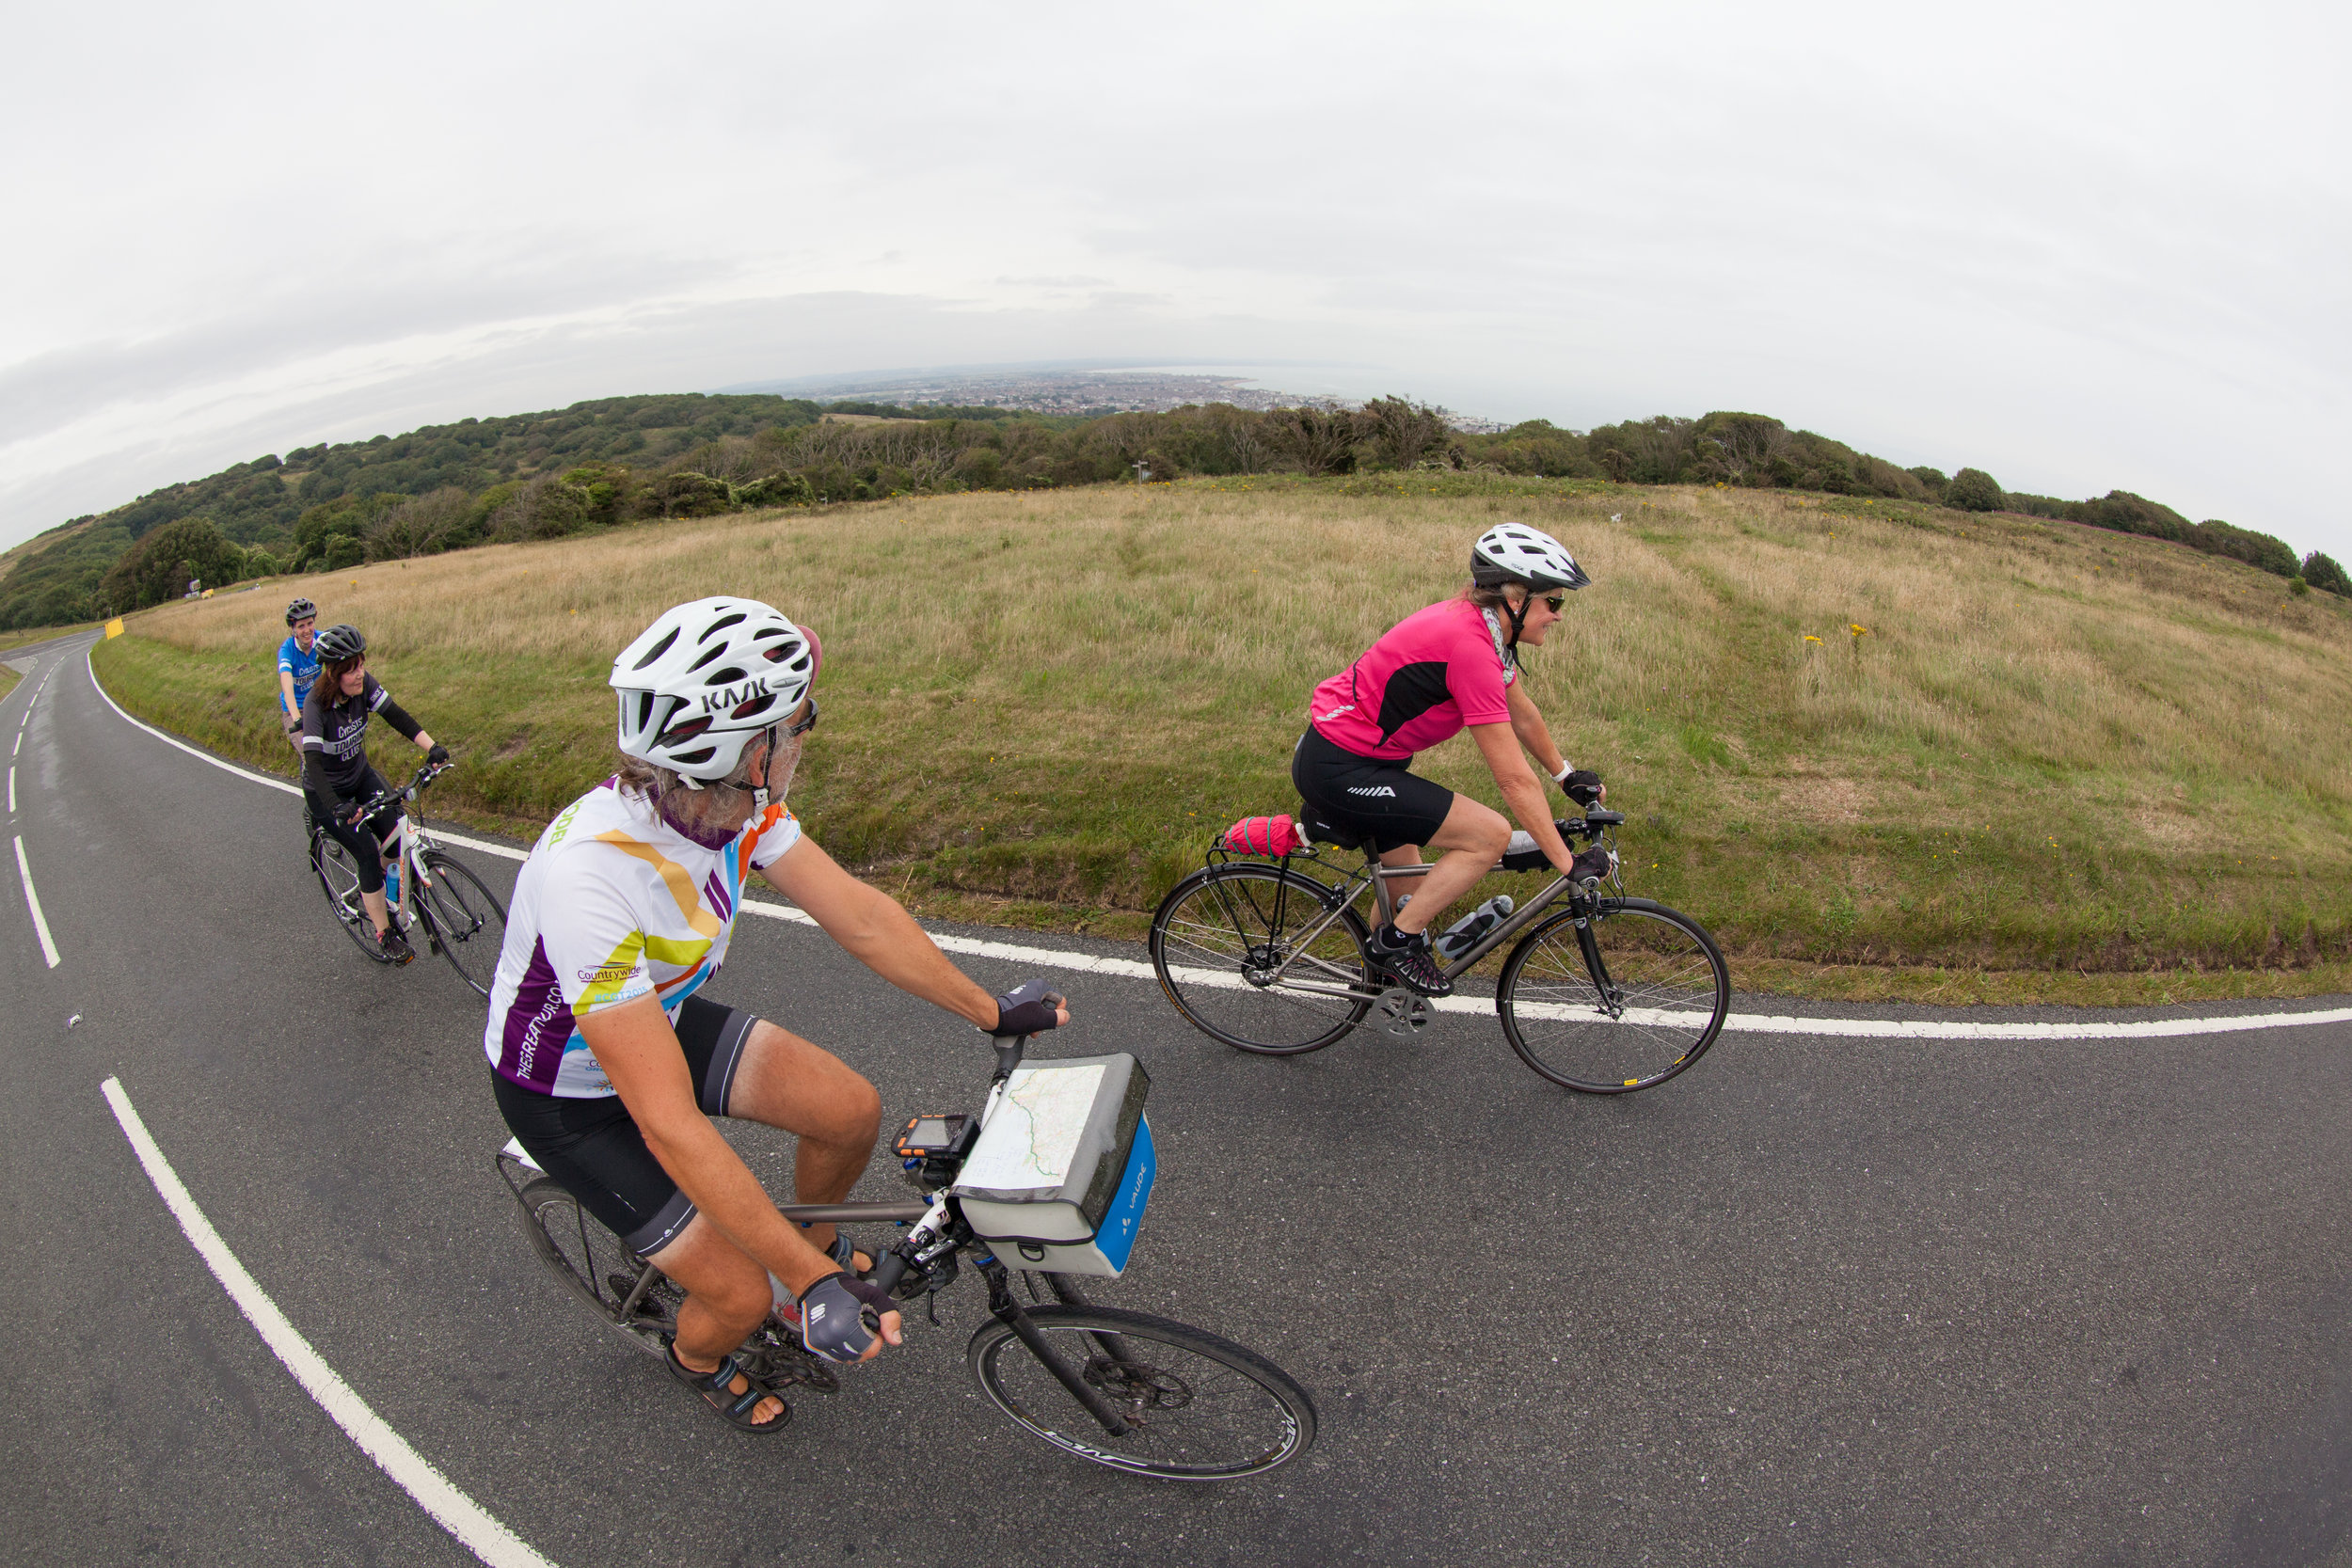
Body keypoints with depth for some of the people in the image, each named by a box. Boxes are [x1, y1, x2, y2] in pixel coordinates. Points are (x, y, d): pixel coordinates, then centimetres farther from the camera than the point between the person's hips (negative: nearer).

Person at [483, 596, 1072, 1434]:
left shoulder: (734, 800, -20)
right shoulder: (591, 875, -42)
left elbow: (859, 914, -10)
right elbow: (670, 1123, -39)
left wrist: (990, 1010, -6)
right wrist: (812, 1286, -36)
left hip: (657, 1018, 6)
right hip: (569, 1095, -5)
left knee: (852, 1110, -6)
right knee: (742, 1294, -5)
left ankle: (815, 1239, 28)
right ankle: (697, 1359, 33)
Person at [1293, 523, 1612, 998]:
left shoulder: (1481, 624, 3)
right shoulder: (1471, 647, -26)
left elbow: (1522, 712, 21)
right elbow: (1515, 780, -23)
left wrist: (1566, 774, 29)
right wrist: (1568, 864, -16)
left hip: (1345, 753, 10)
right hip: (1338, 771, -10)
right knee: (1490, 835, -13)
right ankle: (1398, 941, 2)